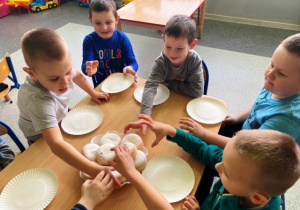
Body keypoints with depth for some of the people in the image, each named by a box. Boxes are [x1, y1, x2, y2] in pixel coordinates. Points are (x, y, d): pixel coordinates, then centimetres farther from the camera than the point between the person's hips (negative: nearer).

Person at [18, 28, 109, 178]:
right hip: (41, 136, -5)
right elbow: (56, 144, -57)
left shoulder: (58, 69, -29)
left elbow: (78, 76, -3)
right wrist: (95, 170, -64)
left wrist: (93, 93, 2)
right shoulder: (39, 100, -48)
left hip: (60, 117, 5)